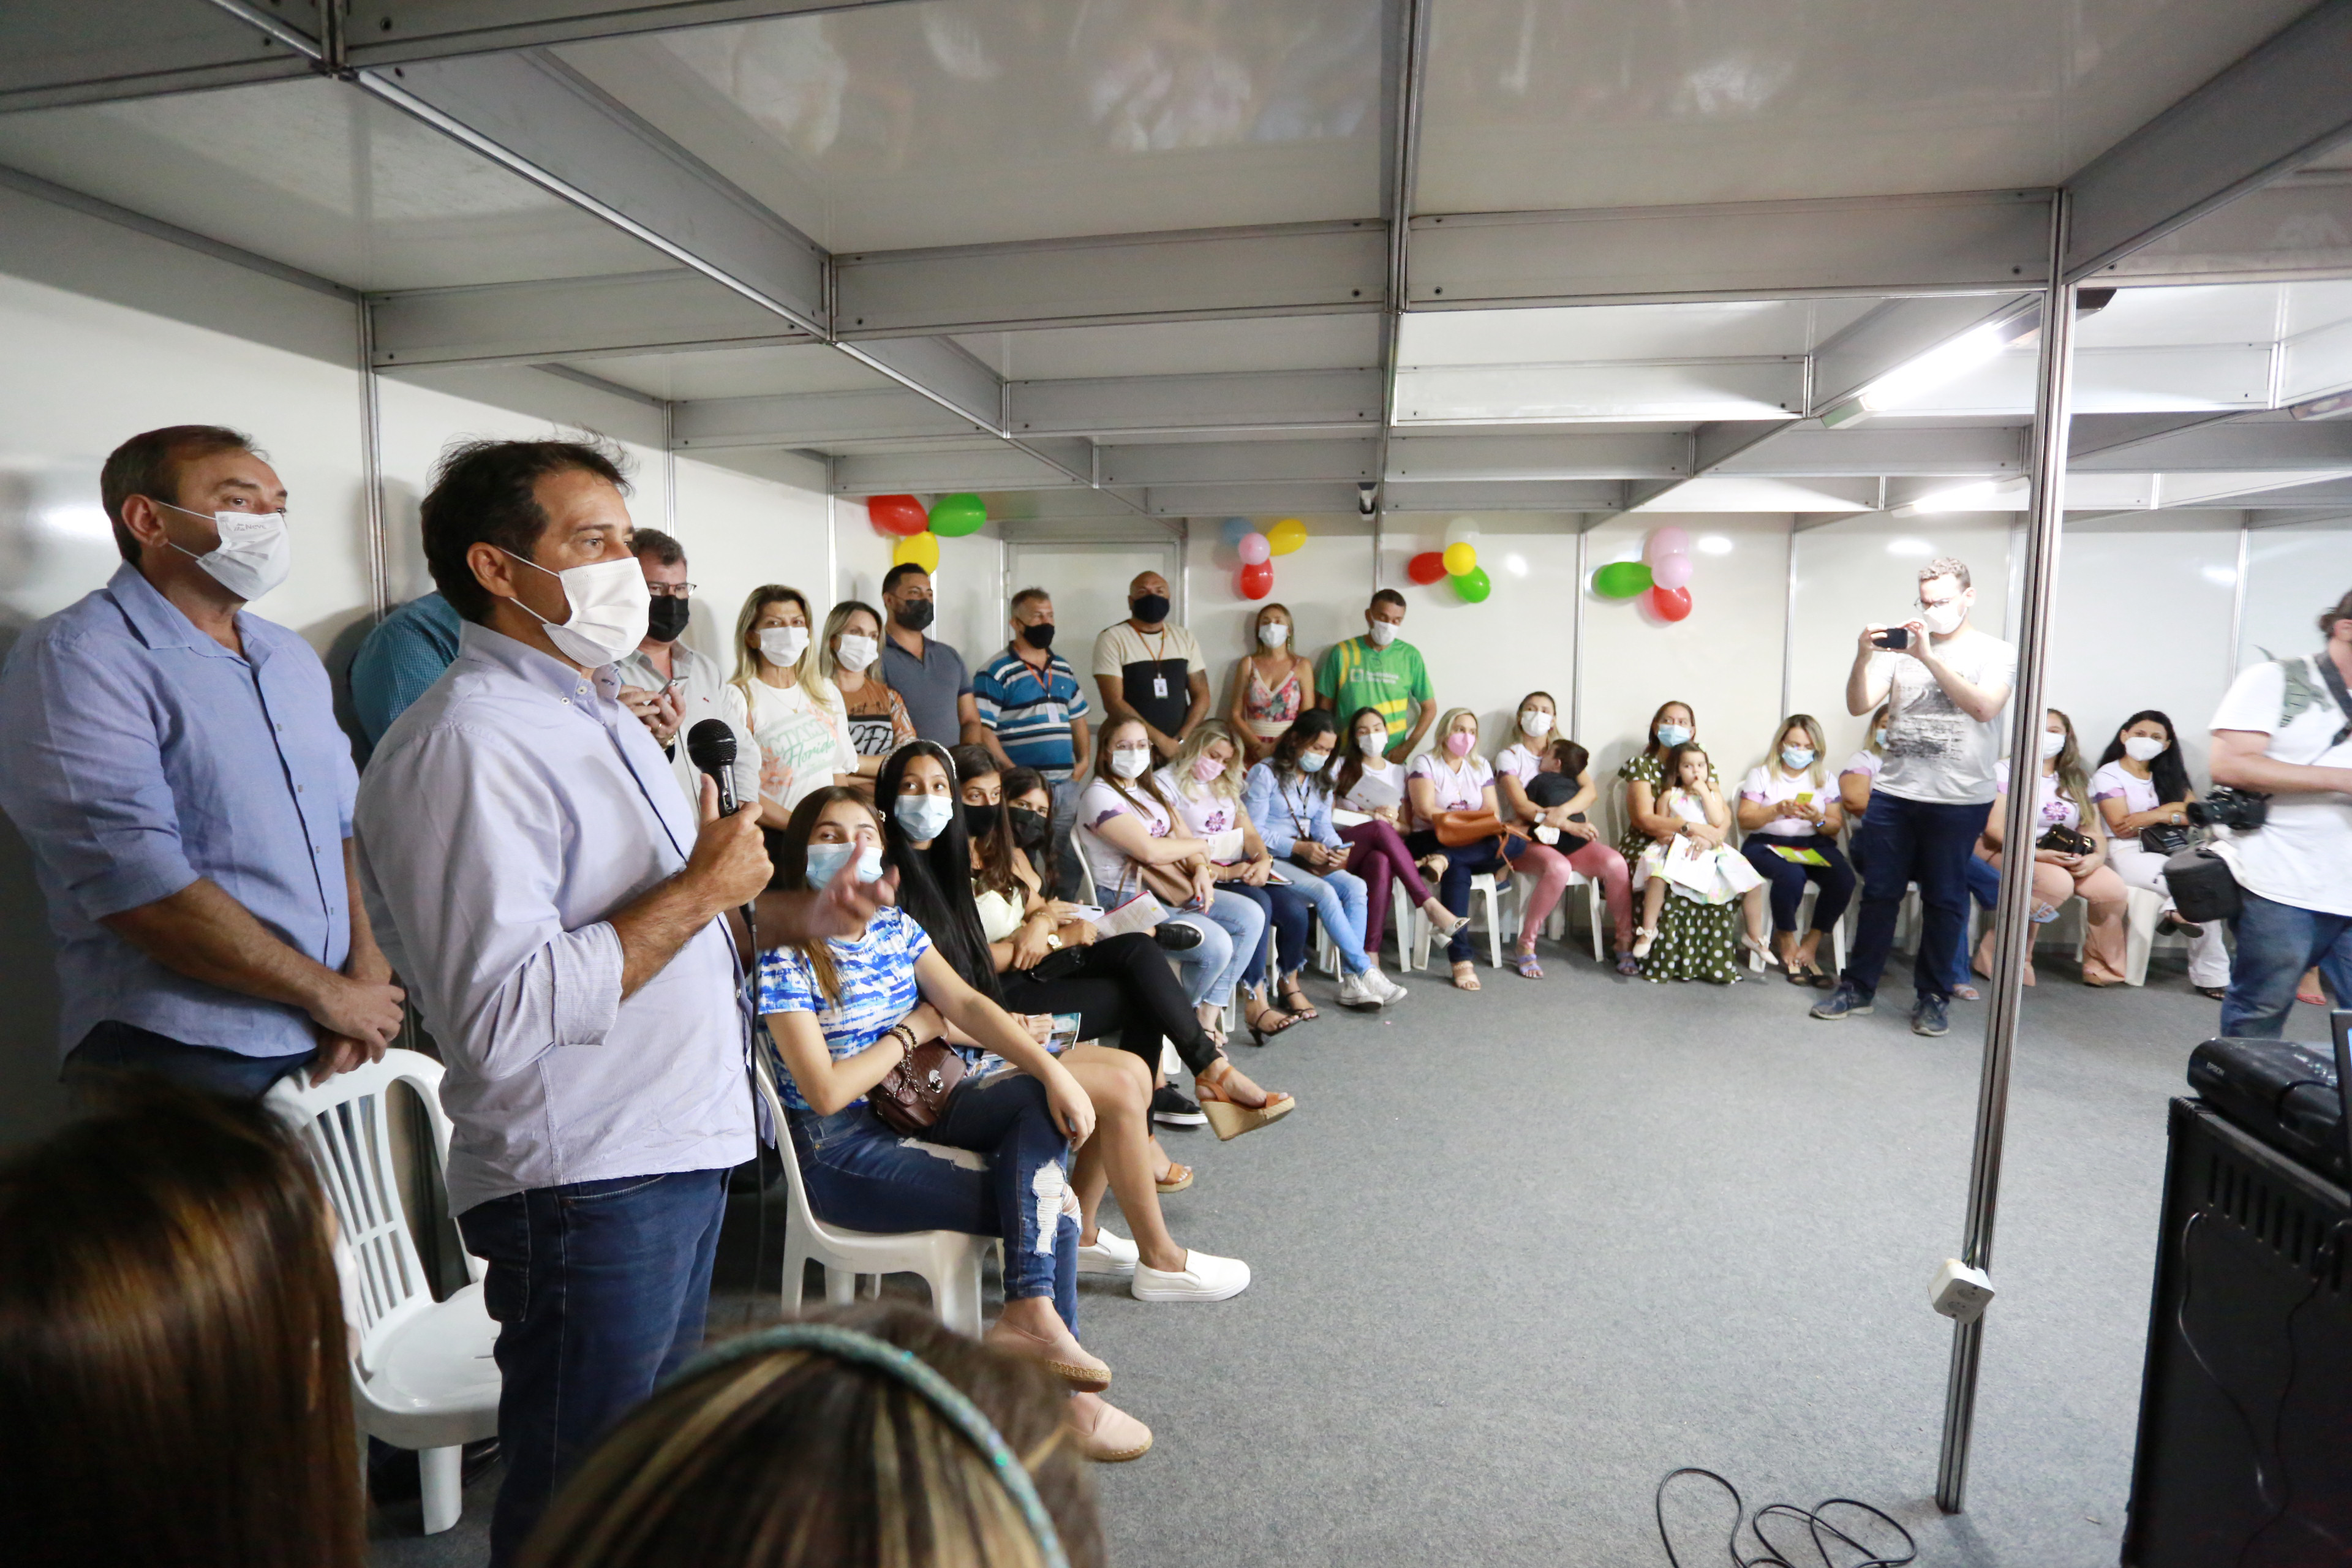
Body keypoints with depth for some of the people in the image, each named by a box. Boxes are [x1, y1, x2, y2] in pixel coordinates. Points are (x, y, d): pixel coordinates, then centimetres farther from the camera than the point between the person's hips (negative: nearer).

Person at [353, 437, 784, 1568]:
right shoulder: (467, 744, -21)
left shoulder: (598, 710, 12)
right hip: (585, 1187, -9)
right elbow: (504, 1016, -29)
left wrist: (783, 911, 9)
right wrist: (703, 892, -23)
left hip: (681, 1150, 9)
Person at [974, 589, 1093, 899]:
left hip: (1066, 783, 7)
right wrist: (1012, 771, -17)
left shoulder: (1064, 669, 16)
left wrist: (1084, 759, 11)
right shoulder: (996, 672, -5)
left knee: (1069, 861, 10)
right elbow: (983, 730, -11)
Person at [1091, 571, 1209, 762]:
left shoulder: (1184, 638, 9)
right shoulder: (1111, 638, -4)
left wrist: (1179, 741, -8)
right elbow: (1114, 703, -12)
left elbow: (1201, 696, 7)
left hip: (1179, 751, 3)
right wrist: (1161, 741, -14)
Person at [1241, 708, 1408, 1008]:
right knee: (1324, 892, -31)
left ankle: (1351, 981, -21)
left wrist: (1336, 848, -9)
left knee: (1355, 886, -20)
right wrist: (1299, 847, -20)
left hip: (1306, 861, 7)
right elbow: (1253, 832, -11)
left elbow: (1323, 825, 15)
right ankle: (1366, 972, -23)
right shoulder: (1265, 774, -5)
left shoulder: (1321, 779, 19)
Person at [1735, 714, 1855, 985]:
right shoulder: (1761, 774, 9)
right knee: (1791, 876, -36)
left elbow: (1836, 827, 11)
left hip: (1815, 846, 3)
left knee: (1843, 879, -29)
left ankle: (1810, 944, -11)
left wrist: (1817, 820, -11)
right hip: (1768, 845, -3)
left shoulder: (1824, 777, 16)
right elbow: (1744, 821, 0)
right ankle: (1786, 940, -10)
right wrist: (1777, 810, -16)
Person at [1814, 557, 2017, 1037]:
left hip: (1959, 801, -2)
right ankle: (1858, 987, 17)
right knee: (1879, 893, 8)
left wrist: (1930, 657, -23)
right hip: (1893, 794, 2)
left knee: (1943, 900, 6)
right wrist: (1863, 658, -18)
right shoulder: (1902, 647, 5)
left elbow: (1985, 708, -18)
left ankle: (1934, 996, 19)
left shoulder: (1996, 652, 0)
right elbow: (1859, 706, -1)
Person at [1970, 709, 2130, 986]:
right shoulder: (2006, 771, 0)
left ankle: (2103, 969, -3)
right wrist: (2036, 853, -23)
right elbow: (1993, 828, -11)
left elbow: (2095, 833, 8)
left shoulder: (2077, 782, 17)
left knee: (2112, 888, -23)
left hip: (2068, 859, 5)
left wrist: (2095, 859, -14)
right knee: (2058, 883, -35)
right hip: (2011, 854, -5)